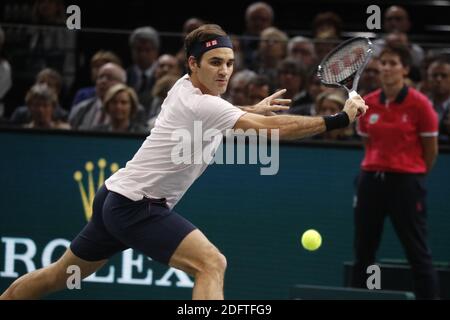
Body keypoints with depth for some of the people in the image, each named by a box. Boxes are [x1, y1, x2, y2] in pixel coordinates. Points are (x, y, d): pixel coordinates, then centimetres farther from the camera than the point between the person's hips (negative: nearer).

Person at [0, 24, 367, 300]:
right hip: (137, 205, -10)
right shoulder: (201, 105, -21)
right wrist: (338, 119, -30)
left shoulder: (186, 86, 7)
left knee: (61, 273, 22)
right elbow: (271, 128, -31)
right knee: (211, 263, -21)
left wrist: (252, 109, 26)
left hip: (115, 197, 10)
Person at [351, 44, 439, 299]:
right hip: (372, 179, 5)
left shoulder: (419, 104, -8)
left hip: (407, 182, -5)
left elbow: (431, 150, 0)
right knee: (363, 250, 9)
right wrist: (379, 169, 14)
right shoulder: (368, 104, 5)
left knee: (418, 252, -4)